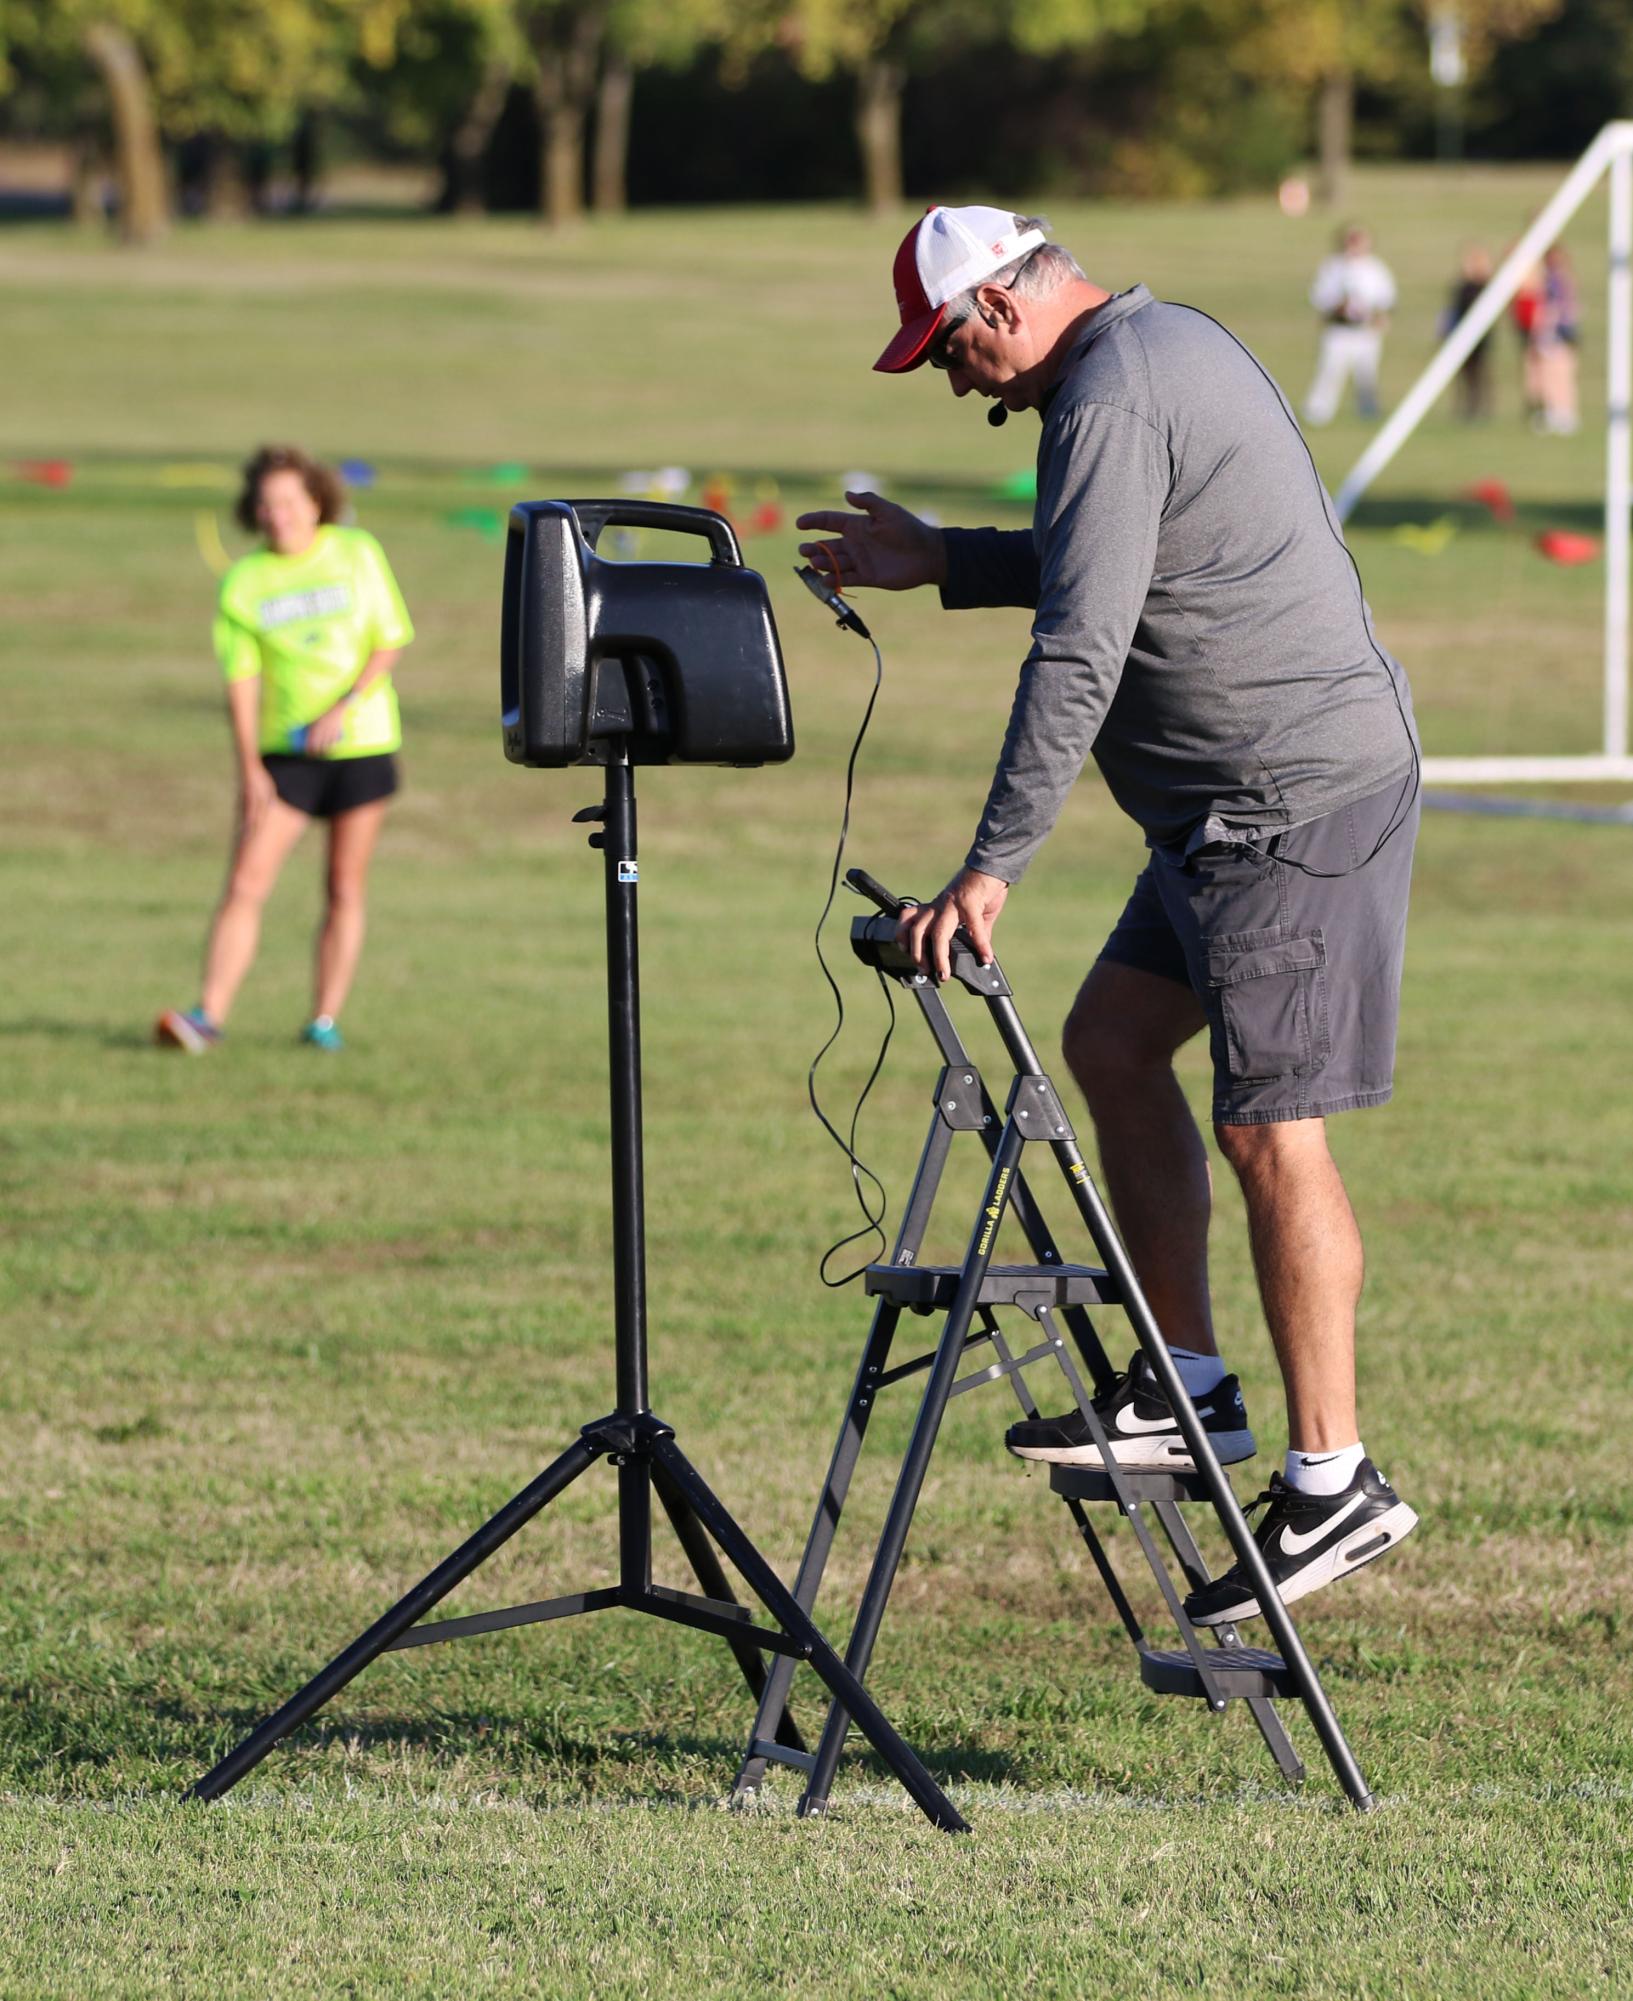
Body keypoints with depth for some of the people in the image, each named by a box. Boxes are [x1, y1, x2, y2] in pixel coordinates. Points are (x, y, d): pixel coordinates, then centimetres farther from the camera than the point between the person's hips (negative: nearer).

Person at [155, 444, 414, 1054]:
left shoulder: (358, 554, -1)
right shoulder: (243, 582, -1)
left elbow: (390, 642, -1)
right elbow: (241, 678, -2)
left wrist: (344, 707, -15)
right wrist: (249, 768, -9)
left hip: (362, 741, 0)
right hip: (284, 752, 0)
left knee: (345, 890, 4)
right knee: (245, 884, -10)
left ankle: (325, 1019, 12)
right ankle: (209, 1015, -13)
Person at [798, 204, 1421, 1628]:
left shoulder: (1111, 402, -17)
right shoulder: (1168, 341, 16)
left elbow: (1079, 651, -23)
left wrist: (993, 867, -24)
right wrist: (945, 565, 28)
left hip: (1297, 797, -11)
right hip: (1248, 801, 11)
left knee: (1269, 1128, -9)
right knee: (1114, 1038, 14)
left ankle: (1333, 1480, -7)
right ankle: (1186, 1387, 16)